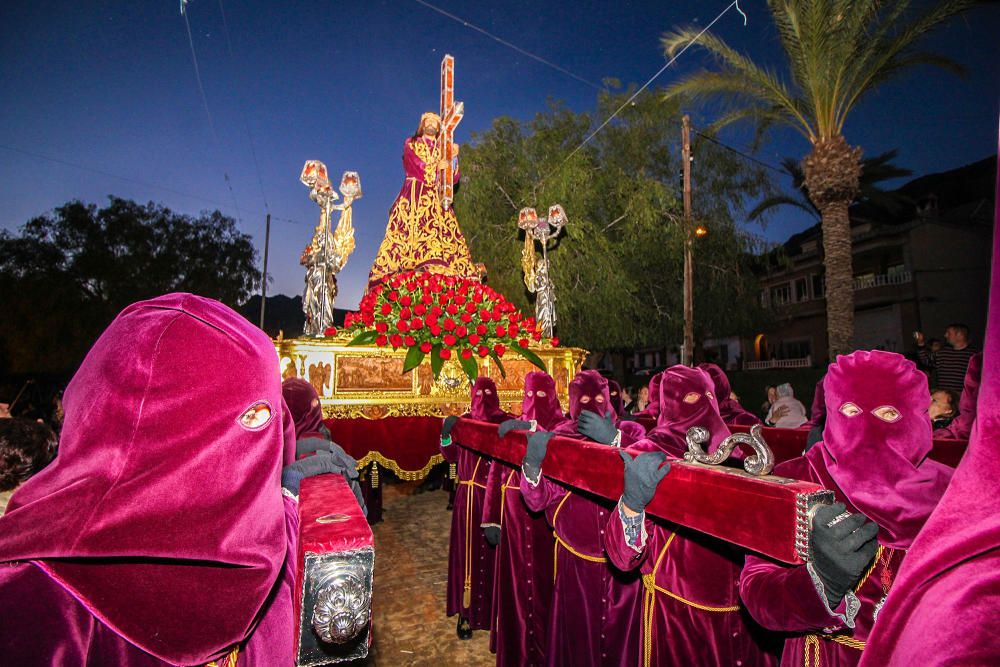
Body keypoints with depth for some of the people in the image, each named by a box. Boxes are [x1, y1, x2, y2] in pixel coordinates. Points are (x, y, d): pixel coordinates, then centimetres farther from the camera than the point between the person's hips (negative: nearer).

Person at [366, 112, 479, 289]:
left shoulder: (442, 149, 25)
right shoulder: (411, 144, 16)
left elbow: (454, 179, 11)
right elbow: (419, 171, -3)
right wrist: (438, 167, 4)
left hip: (437, 200, 3)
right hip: (414, 197, -3)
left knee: (443, 235, -13)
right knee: (409, 233, -18)